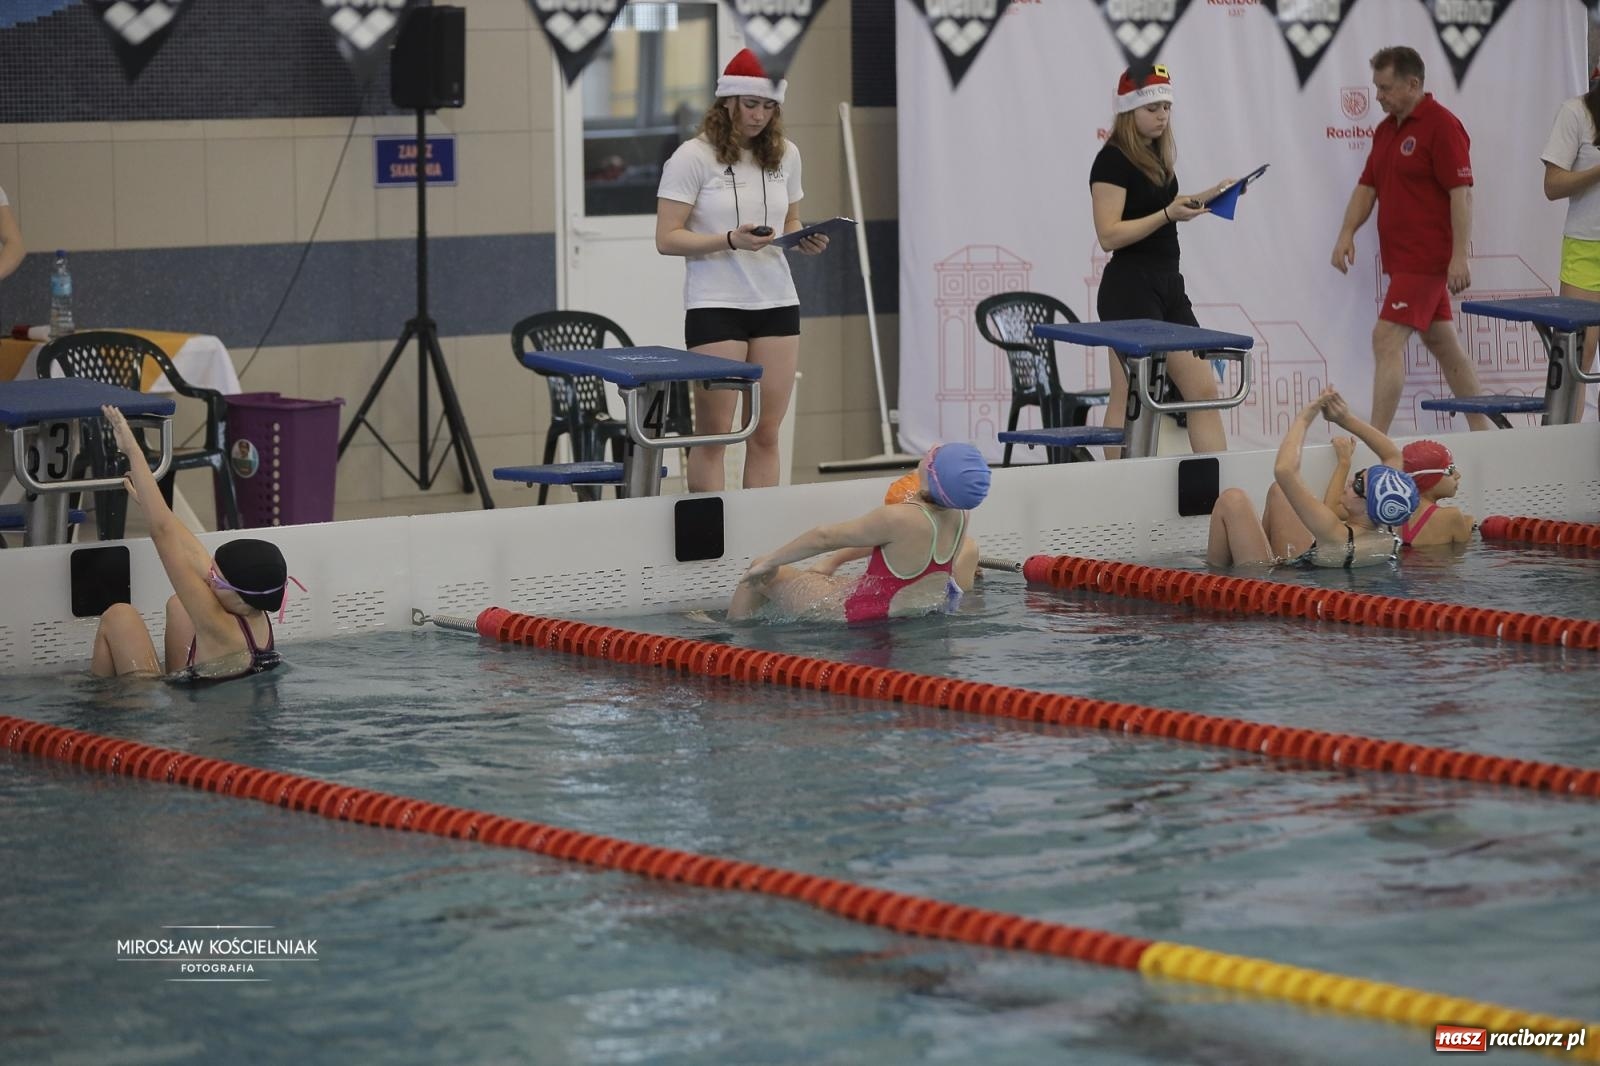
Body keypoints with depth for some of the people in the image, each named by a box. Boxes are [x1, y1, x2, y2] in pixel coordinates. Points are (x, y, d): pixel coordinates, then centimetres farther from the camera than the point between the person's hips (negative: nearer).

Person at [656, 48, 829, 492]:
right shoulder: (693, 156, -6)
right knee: (713, 432, -4)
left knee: (766, 432, 4)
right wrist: (731, 241, -23)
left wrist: (806, 241, -2)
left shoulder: (785, 155, 9)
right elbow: (667, 238, -10)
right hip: (715, 306, -5)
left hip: (777, 304, 5)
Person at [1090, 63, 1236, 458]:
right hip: (1130, 288, -9)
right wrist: (1168, 214, -25)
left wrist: (1203, 198, 10)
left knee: (1203, 388, 4)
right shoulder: (1113, 161, -12)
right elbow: (1109, 235, -18)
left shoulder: (1158, 157, 14)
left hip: (1168, 285, 9)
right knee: (1130, 397, -4)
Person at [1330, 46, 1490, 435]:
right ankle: (1481, 429, 21)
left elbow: (1461, 193, -17)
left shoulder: (1441, 126, -13)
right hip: (1402, 258, 9)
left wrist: (1460, 257, -22)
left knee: (1387, 340, -15)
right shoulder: (1386, 129, 13)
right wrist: (1347, 234, 1)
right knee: (1442, 341, 13)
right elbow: (1367, 187, 16)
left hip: (1425, 259, -9)